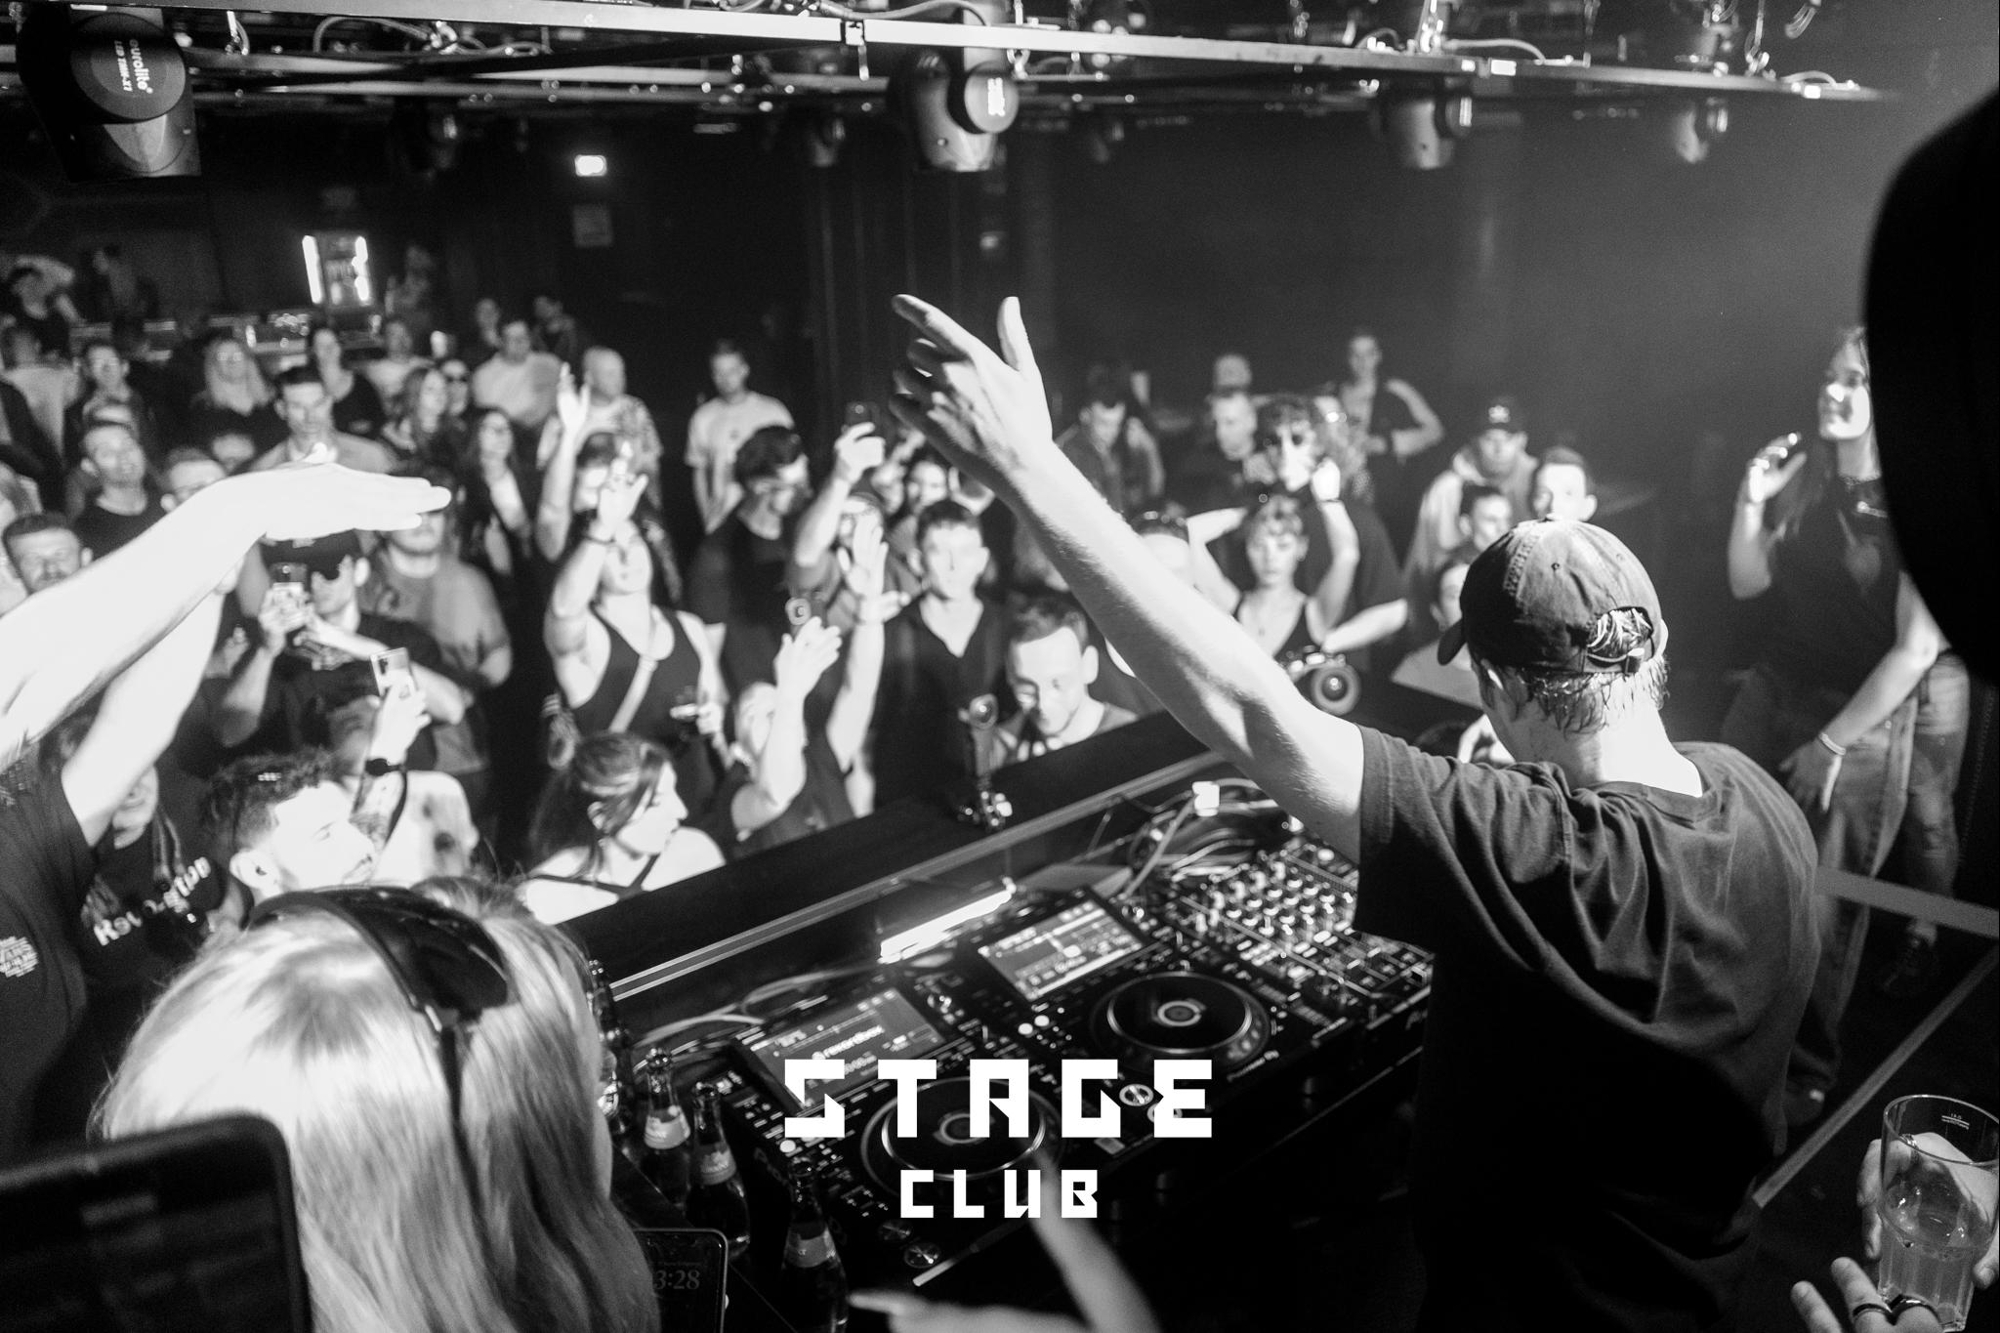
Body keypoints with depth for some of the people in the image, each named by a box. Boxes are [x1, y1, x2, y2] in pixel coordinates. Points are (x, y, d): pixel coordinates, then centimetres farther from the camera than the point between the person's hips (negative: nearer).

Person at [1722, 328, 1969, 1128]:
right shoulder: (1805, 475, 0)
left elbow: (1916, 649, -16)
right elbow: (1746, 584, 4)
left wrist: (1832, 743, -14)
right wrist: (1751, 502, -11)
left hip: (1869, 714, -5)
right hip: (1776, 691, 5)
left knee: (1823, 899, 2)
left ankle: (1808, 1070, 20)